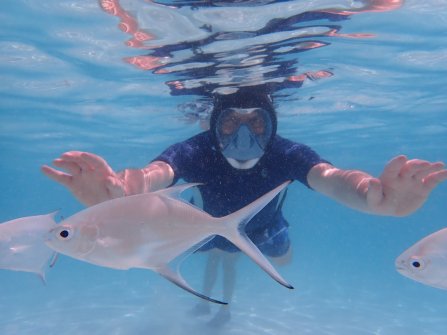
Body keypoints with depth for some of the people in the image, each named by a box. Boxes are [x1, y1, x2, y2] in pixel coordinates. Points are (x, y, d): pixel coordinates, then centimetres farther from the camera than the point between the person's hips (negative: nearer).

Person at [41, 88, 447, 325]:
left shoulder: (285, 154, -41)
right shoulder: (198, 152, -42)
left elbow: (327, 177, -61)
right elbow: (157, 171, -62)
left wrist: (371, 194, -86)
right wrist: (117, 189, -88)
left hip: (263, 223, 1)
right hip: (216, 220, 0)